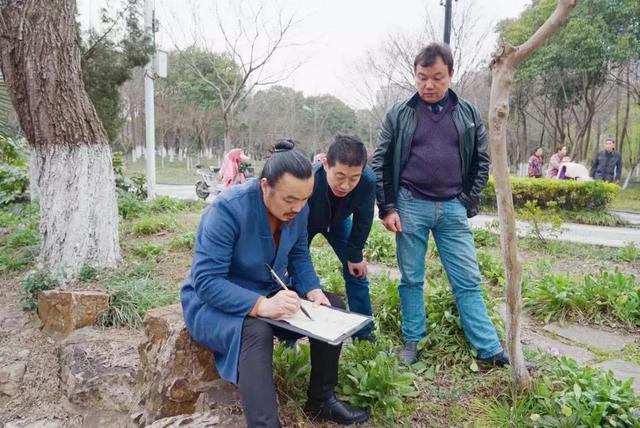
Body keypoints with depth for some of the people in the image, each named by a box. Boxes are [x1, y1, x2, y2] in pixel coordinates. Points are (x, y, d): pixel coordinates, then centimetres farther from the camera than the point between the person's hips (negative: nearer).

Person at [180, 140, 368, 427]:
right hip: (214, 301, -7)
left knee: (332, 307, -3)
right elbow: (206, 280, -32)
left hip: (269, 292, 7)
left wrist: (312, 291, -16)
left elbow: (298, 256, 3)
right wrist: (260, 305, -43)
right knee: (256, 331, -37)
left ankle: (321, 400, 10)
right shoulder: (228, 209, -30)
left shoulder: (298, 209, -9)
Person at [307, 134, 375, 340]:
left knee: (356, 271, 1)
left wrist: (355, 255, -8)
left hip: (338, 221, 3)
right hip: (303, 224, -2)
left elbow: (363, 220, -17)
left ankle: (364, 334, 17)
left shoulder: (368, 180, -36)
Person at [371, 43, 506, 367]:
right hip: (411, 206, -1)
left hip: (453, 208, 1)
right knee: (411, 278, 7)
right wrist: (387, 208, -5)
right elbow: (380, 163, 1)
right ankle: (412, 342, 21)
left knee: (468, 280, 4)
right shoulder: (398, 114, 1)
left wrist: (467, 202, 3)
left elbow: (481, 160, 11)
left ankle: (489, 350, 11)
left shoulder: (468, 113, 6)